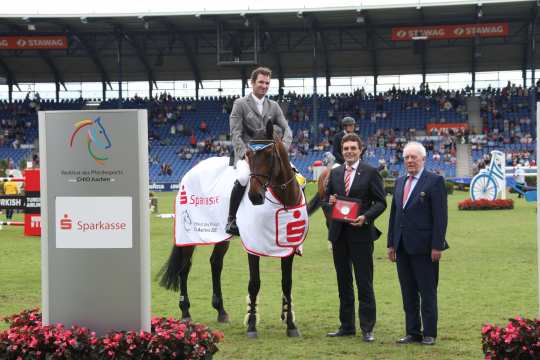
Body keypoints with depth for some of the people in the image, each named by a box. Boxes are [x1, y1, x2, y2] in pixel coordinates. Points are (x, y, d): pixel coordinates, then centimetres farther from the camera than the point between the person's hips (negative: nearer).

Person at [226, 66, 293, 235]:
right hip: (245, 152, -5)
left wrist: (283, 149, -14)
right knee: (243, 177, -35)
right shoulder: (240, 104, 0)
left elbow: (287, 129, 6)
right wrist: (246, 154, -21)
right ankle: (231, 220, -22)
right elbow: (235, 135, -7)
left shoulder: (274, 106, 13)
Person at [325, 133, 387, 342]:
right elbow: (327, 197, 17)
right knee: (343, 282, 11)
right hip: (339, 234, 5)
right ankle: (347, 326, 20)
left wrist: (366, 217, -18)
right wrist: (329, 201, -6)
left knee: (364, 283, -1)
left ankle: (367, 328, 3)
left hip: (361, 232, -5)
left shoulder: (370, 173, -2)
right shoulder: (335, 173, 11)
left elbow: (381, 202, -3)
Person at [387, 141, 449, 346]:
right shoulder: (400, 182, 14)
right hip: (403, 247, 6)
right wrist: (391, 244, 12)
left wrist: (437, 246, -15)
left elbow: (440, 216, -10)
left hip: (423, 247, -6)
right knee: (408, 294, 10)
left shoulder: (435, 181, -6)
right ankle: (412, 332, 17)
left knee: (428, 293, 1)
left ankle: (429, 334, 8)